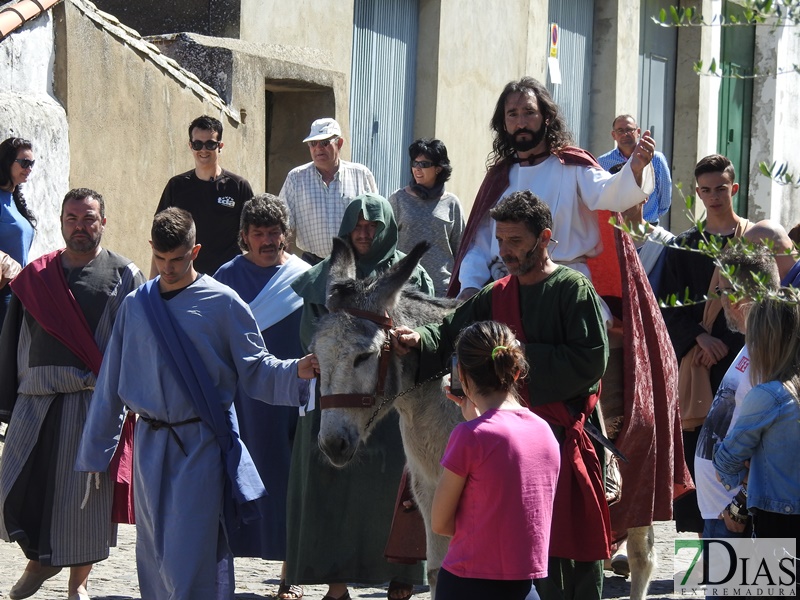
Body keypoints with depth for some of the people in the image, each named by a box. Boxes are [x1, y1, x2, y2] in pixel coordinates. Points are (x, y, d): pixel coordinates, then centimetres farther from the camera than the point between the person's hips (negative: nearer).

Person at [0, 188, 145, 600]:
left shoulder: (124, 277, 3)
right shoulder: (35, 277, 11)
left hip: (94, 400, -3)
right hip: (36, 397, 3)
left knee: (84, 489, 0)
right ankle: (39, 559, 22)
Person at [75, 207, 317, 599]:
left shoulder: (222, 303, -3)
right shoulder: (136, 305, 7)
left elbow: (254, 369, -2)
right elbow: (111, 382, 13)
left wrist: (295, 372, -22)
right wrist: (95, 449, 15)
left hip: (202, 442, -4)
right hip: (150, 443, 4)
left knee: (190, 555, -10)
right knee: (153, 553, 10)